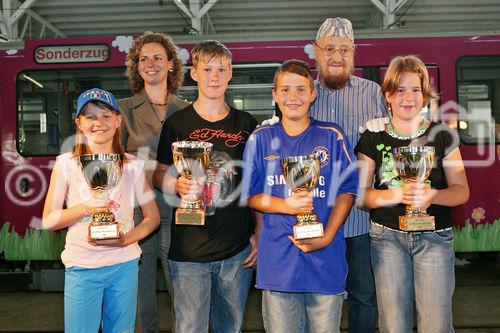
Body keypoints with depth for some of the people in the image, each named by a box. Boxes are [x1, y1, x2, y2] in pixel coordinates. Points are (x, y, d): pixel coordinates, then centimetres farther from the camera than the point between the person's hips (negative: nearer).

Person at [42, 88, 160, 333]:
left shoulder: (132, 165, 0)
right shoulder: (67, 164, -3)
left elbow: (153, 217, 4)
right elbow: (48, 220, -2)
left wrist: (127, 239, -12)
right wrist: (85, 208, -17)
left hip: (124, 265, 2)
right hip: (81, 266, -1)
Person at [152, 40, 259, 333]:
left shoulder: (246, 124, 5)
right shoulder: (177, 124, 0)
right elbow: (160, 174, 5)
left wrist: (260, 233, 5)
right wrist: (177, 185, -17)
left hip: (238, 249, 2)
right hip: (189, 251, -2)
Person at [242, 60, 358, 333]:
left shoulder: (332, 136, 2)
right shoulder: (261, 139, 4)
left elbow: (346, 192, 2)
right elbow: (250, 196, 4)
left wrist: (327, 237, -11)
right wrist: (287, 205, -14)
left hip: (326, 258, 0)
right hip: (277, 259, 0)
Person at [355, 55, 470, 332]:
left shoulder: (442, 136, 4)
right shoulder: (372, 140, 3)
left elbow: (461, 191, 2)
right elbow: (361, 194, 0)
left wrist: (432, 195, -19)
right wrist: (398, 194, -19)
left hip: (434, 237, 0)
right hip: (387, 237, 0)